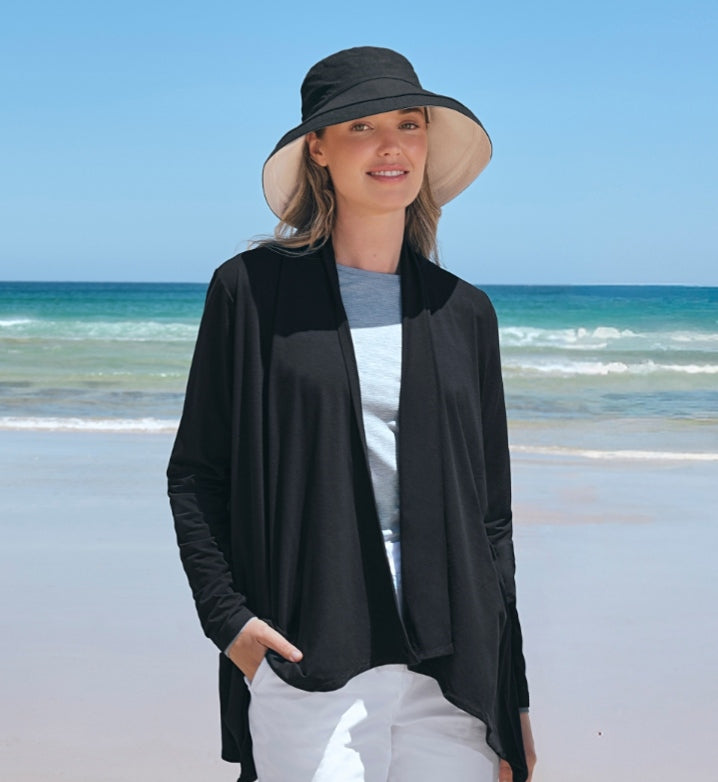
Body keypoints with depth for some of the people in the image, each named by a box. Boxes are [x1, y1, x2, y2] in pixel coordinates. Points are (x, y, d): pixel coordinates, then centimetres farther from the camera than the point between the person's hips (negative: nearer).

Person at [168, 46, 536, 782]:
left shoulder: (464, 313, 11)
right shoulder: (253, 290, 3)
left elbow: (491, 513, 13)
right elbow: (194, 473, 5)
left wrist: (511, 693, 11)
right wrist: (226, 616, -7)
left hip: (450, 669, 3)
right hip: (308, 662, -3)